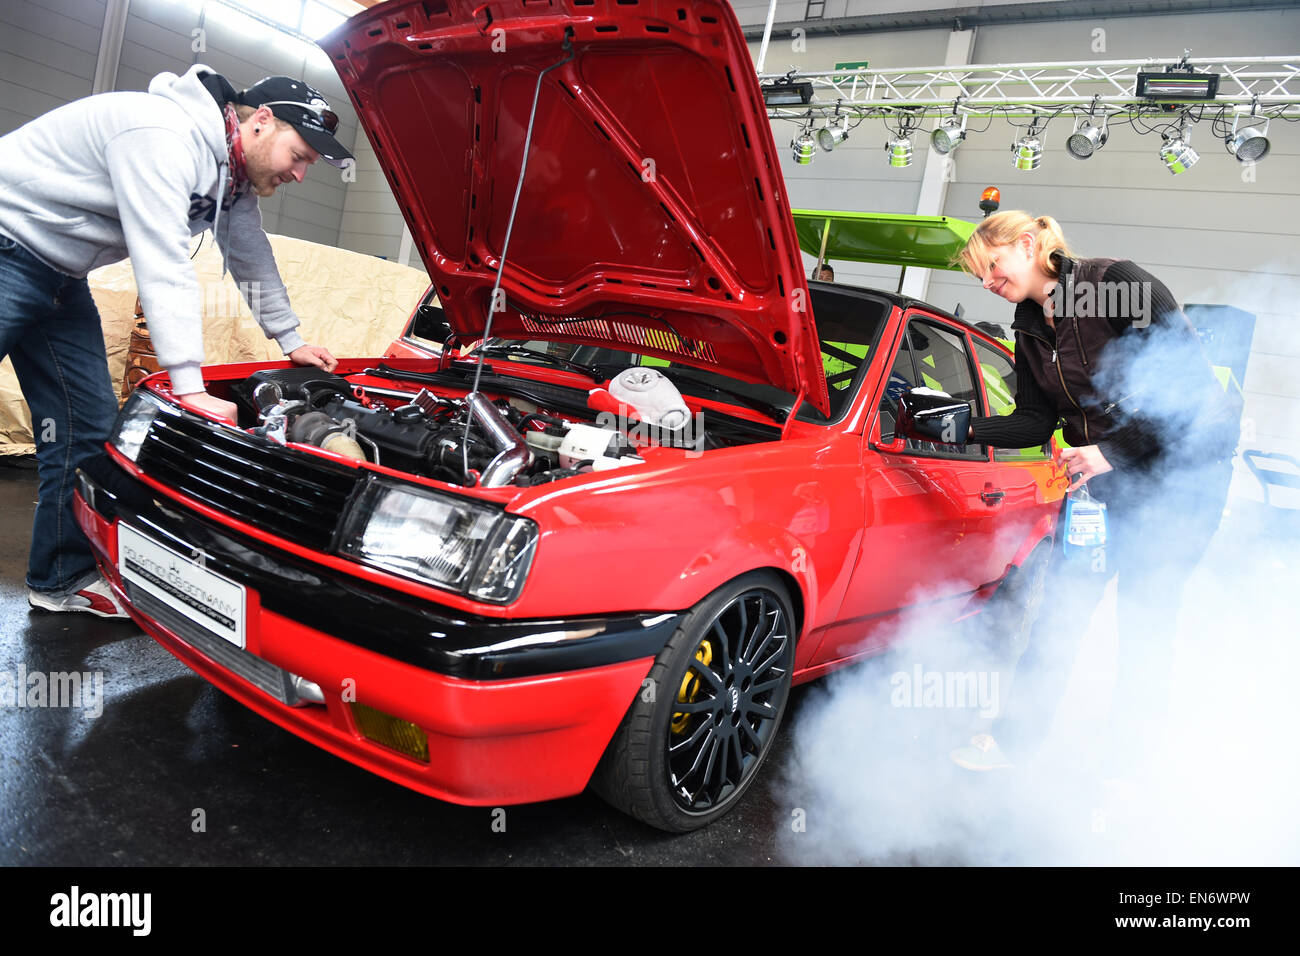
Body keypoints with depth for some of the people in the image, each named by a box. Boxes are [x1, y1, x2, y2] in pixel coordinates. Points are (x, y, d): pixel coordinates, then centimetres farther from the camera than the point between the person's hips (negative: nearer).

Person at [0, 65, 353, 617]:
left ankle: (64, 579, 12)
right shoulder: (165, 136, -27)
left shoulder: (236, 177, 3)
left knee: (89, 422, 3)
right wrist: (191, 389, -37)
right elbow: (163, 265, -34)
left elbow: (254, 261, 16)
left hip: (58, 277, 9)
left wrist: (291, 341, 20)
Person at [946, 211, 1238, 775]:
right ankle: (1017, 736, 16)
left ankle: (1125, 762, 14)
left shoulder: (1120, 283, -18)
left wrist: (1115, 450, -25)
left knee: (1144, 613, -2)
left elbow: (1189, 379, -22)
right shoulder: (1030, 328, 4)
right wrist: (969, 430, -12)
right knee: (1062, 602, 5)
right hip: (1102, 473, 6)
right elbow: (1036, 421, 3)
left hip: (1184, 461, -6)